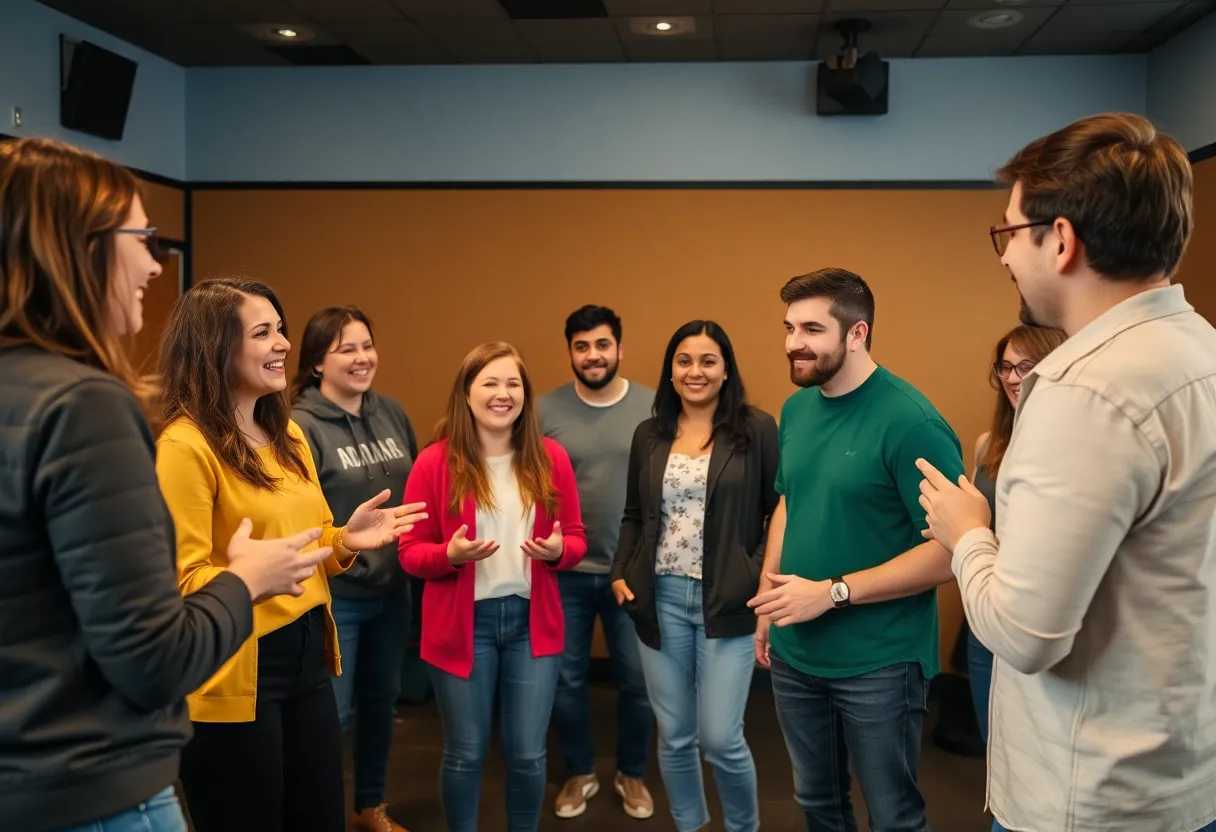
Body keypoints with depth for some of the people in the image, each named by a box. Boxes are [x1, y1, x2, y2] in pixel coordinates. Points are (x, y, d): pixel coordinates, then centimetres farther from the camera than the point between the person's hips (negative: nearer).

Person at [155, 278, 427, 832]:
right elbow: (182, 578, -16)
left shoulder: (287, 434, 10)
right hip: (234, 673, -7)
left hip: (307, 657, 8)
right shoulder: (185, 445, -14)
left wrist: (346, 540, -3)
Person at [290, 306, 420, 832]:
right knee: (330, 714, 5)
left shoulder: (392, 414, 3)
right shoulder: (300, 425, -15)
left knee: (381, 702, 20)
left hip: (392, 590, 6)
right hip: (334, 596, -6)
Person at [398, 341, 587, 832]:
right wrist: (450, 554, -23)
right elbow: (410, 552, -4)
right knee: (465, 753, 12)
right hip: (463, 624, -2)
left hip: (532, 621, 2)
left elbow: (577, 539, 6)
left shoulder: (550, 458, 0)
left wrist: (557, 550, -16)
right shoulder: (435, 463, -8)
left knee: (528, 753, 10)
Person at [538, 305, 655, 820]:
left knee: (637, 679, 11)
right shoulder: (545, 411, -4)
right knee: (566, 679, 12)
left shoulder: (654, 407, -5)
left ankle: (631, 774, 34)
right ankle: (579, 773, 34)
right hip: (565, 572, 1)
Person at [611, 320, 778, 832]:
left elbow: (780, 512, -2)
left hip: (727, 601, -3)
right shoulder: (649, 435, 8)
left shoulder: (756, 429, -3)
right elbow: (633, 516, 14)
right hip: (661, 598, 3)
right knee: (674, 736, 11)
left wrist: (766, 578, -13)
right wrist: (620, 573, 1)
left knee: (720, 739, -2)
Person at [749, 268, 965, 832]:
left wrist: (833, 592, -23)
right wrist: (768, 598, 7)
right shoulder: (796, 409, 3)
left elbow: (950, 549, -22)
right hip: (794, 654, 6)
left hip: (879, 663, -6)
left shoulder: (909, 421, -20)